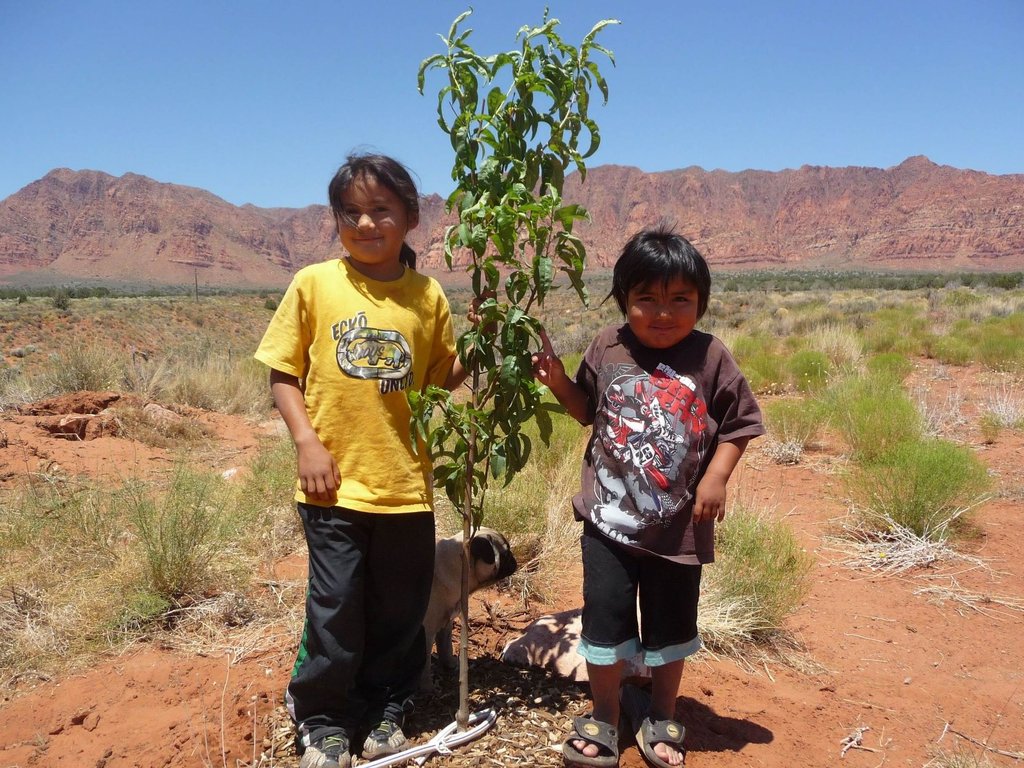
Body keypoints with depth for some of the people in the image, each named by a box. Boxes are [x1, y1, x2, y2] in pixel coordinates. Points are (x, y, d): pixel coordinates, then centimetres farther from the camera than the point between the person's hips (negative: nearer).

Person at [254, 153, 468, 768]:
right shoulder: (314, 285, -2)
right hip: (335, 483, -1)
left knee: (401, 609, 12)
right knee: (335, 607, 5)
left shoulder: (428, 296, 3)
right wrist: (306, 441, -9)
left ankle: (386, 711, 35)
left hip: (406, 483, 2)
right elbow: (283, 372, 2)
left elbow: (443, 379, 9)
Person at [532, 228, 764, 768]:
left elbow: (737, 423, -1)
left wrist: (716, 477, -12)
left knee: (671, 627, 16)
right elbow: (588, 409, 11)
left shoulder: (710, 357, -7)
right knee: (605, 619, 8)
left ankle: (660, 717, 40)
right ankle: (604, 720, 30)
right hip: (610, 516, 1)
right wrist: (558, 381, -5)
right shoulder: (607, 349, -3)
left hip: (679, 522, 0)